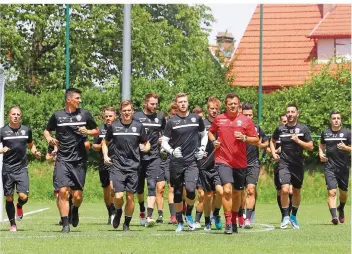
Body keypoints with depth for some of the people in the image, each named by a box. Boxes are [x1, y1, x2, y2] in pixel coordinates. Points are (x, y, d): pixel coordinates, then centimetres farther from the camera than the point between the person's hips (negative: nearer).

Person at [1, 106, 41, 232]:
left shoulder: (26, 130, 6)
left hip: (22, 169, 1)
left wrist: (35, 153, 1)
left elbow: (31, 145, 21)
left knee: (23, 196, -12)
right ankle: (12, 224, 17)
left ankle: (19, 206, 24)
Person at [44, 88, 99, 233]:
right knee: (63, 191, -14)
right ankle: (65, 224, -7)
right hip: (62, 159, -1)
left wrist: (87, 132, -7)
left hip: (79, 160, 1)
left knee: (77, 195, 2)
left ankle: (75, 210, 37)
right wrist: (49, 139, -3)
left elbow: (96, 131, 14)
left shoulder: (84, 114, 5)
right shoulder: (57, 116, 4)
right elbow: (47, 130, 19)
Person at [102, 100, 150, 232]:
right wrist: (105, 156, 2)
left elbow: (147, 144, 13)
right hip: (117, 165, -1)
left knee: (130, 196, 2)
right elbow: (105, 142, 17)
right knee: (118, 196, -12)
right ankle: (118, 212, 21)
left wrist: (145, 148, -10)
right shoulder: (113, 126, 3)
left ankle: (127, 224, 17)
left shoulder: (138, 126, 4)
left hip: (133, 166, 1)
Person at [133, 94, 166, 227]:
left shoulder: (160, 117, 10)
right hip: (138, 156, 0)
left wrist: (163, 139, 5)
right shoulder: (136, 116, 1)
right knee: (139, 186, 11)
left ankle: (149, 216, -17)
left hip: (154, 157, 0)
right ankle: (142, 211, 31)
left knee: (152, 185, -11)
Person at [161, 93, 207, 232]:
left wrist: (202, 149, 6)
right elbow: (164, 142, 2)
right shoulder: (172, 121, 1)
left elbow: (204, 135, 22)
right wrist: (172, 151, -17)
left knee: (190, 189, -18)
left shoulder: (196, 118, 7)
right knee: (177, 193, 5)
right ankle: (180, 222, 18)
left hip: (192, 161, 0)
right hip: (176, 163, 0)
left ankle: (189, 215, 8)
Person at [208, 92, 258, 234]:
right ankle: (228, 222, -16)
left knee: (237, 192, 13)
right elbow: (211, 132, 23)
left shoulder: (246, 121, 3)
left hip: (240, 162, 2)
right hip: (223, 160, -2)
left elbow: (256, 140, 5)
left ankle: (234, 221, 31)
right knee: (227, 189, -19)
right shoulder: (219, 119, 6)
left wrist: (244, 138, -13)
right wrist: (213, 141, 2)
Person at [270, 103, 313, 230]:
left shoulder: (303, 128, -1)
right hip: (284, 163, -1)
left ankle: (294, 217, 29)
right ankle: (286, 217, -4)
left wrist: (298, 141, -16)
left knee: (296, 191, 12)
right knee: (284, 190, -18)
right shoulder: (280, 129, 2)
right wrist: (273, 153, 5)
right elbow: (272, 141, 20)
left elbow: (310, 146, -2)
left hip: (298, 164, 1)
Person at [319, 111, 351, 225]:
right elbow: (322, 145, 24)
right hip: (329, 167, 0)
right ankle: (334, 216, -22)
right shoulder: (325, 133, 8)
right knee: (331, 192, -15)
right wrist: (321, 154, 5)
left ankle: (341, 209, 41)